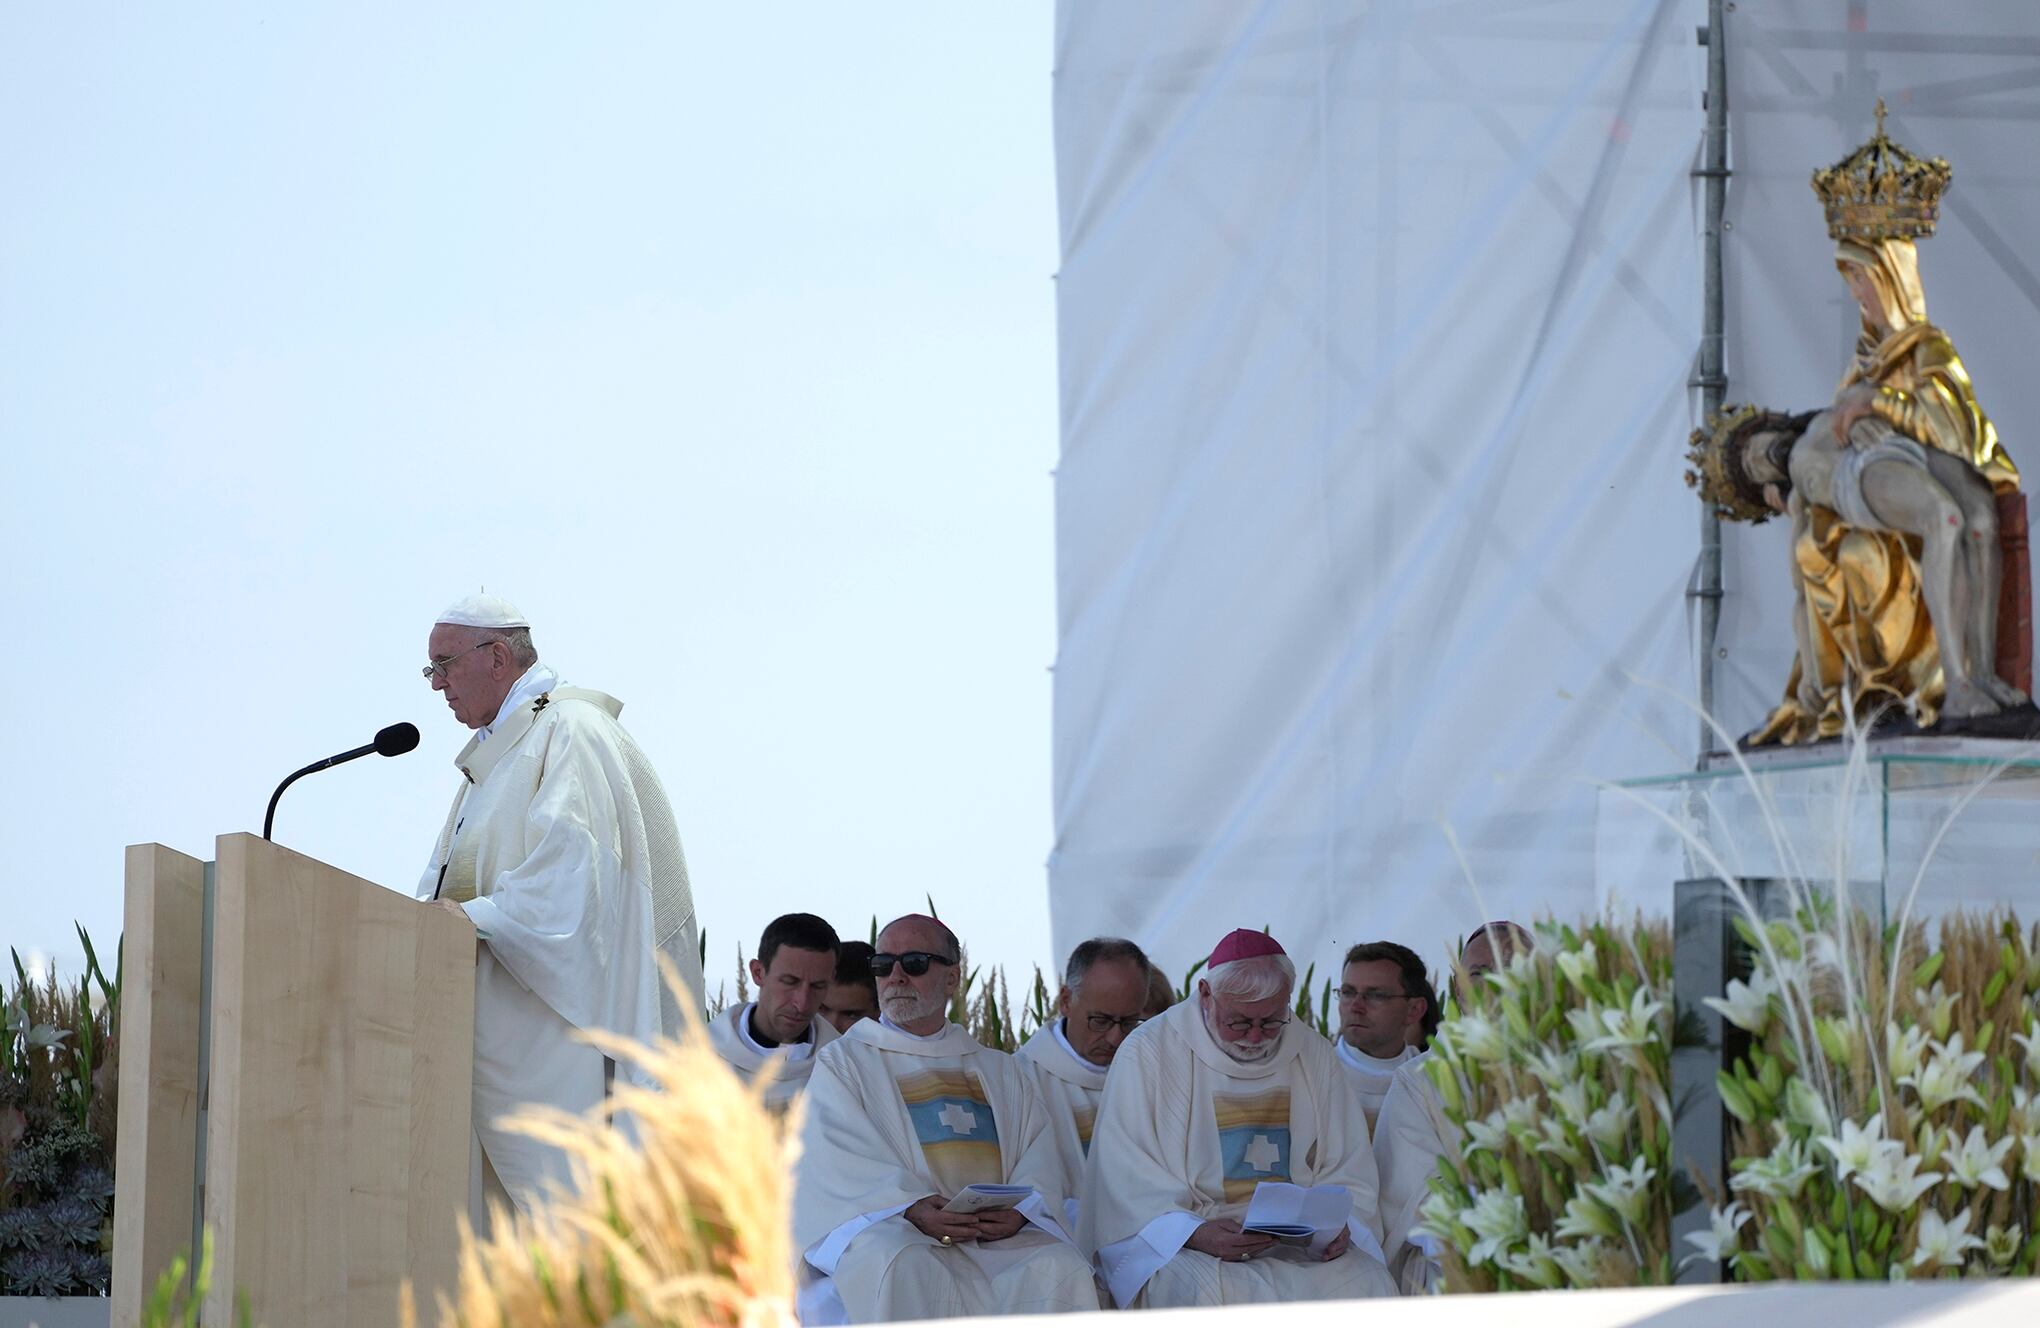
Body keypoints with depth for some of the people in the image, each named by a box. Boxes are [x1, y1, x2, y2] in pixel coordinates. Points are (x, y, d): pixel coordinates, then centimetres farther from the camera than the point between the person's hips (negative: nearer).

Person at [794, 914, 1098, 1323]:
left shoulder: (1002, 1073, 26)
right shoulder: (842, 1063, 16)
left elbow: (1040, 1162, 13)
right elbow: (843, 1164, 0)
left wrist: (1018, 1210, -11)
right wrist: (913, 1209, -19)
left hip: (999, 1236, 3)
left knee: (1060, 1270, -29)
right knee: (898, 1267, -38)